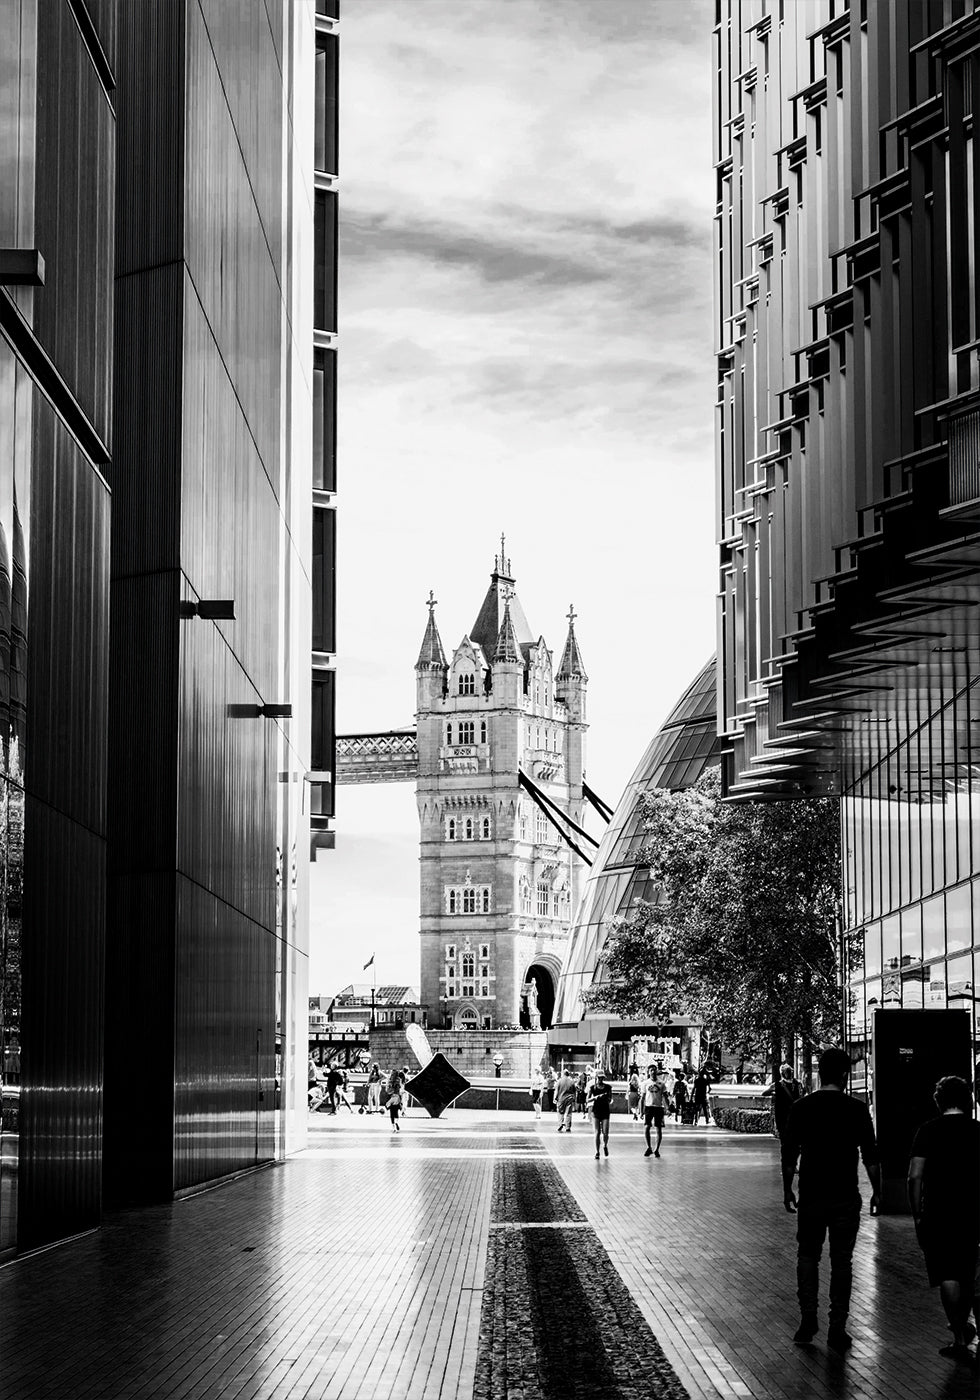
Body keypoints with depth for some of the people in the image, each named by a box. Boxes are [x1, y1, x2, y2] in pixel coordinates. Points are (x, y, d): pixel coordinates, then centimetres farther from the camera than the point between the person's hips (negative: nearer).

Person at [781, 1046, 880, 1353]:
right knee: (841, 1261, 6)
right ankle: (837, 1330, 6)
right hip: (846, 1199, -1)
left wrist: (787, 1189, 13)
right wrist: (876, 1191, 6)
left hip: (811, 1198, 1)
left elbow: (789, 1153, 2)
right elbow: (870, 1156, -4)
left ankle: (808, 1321, 5)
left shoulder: (801, 1108, -2)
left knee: (808, 1256, 14)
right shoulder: (856, 1109, -6)